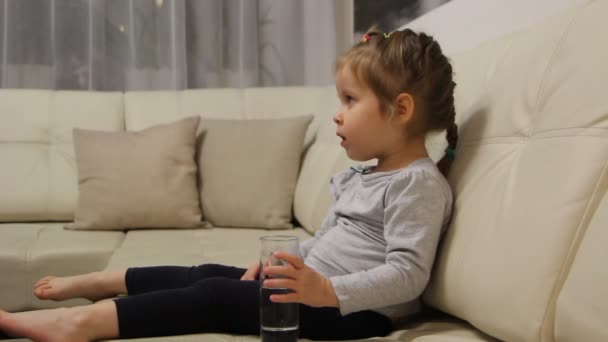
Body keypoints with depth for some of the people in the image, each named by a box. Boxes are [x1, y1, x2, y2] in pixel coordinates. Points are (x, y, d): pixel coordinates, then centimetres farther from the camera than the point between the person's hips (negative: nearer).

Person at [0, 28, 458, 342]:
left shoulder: (419, 184, -16)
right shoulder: (361, 176, 15)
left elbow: (407, 275, -26)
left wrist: (327, 291, -36)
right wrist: (282, 261, 9)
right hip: (315, 283, 9)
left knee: (217, 295, -17)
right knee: (210, 273, 6)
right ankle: (98, 283, 20)